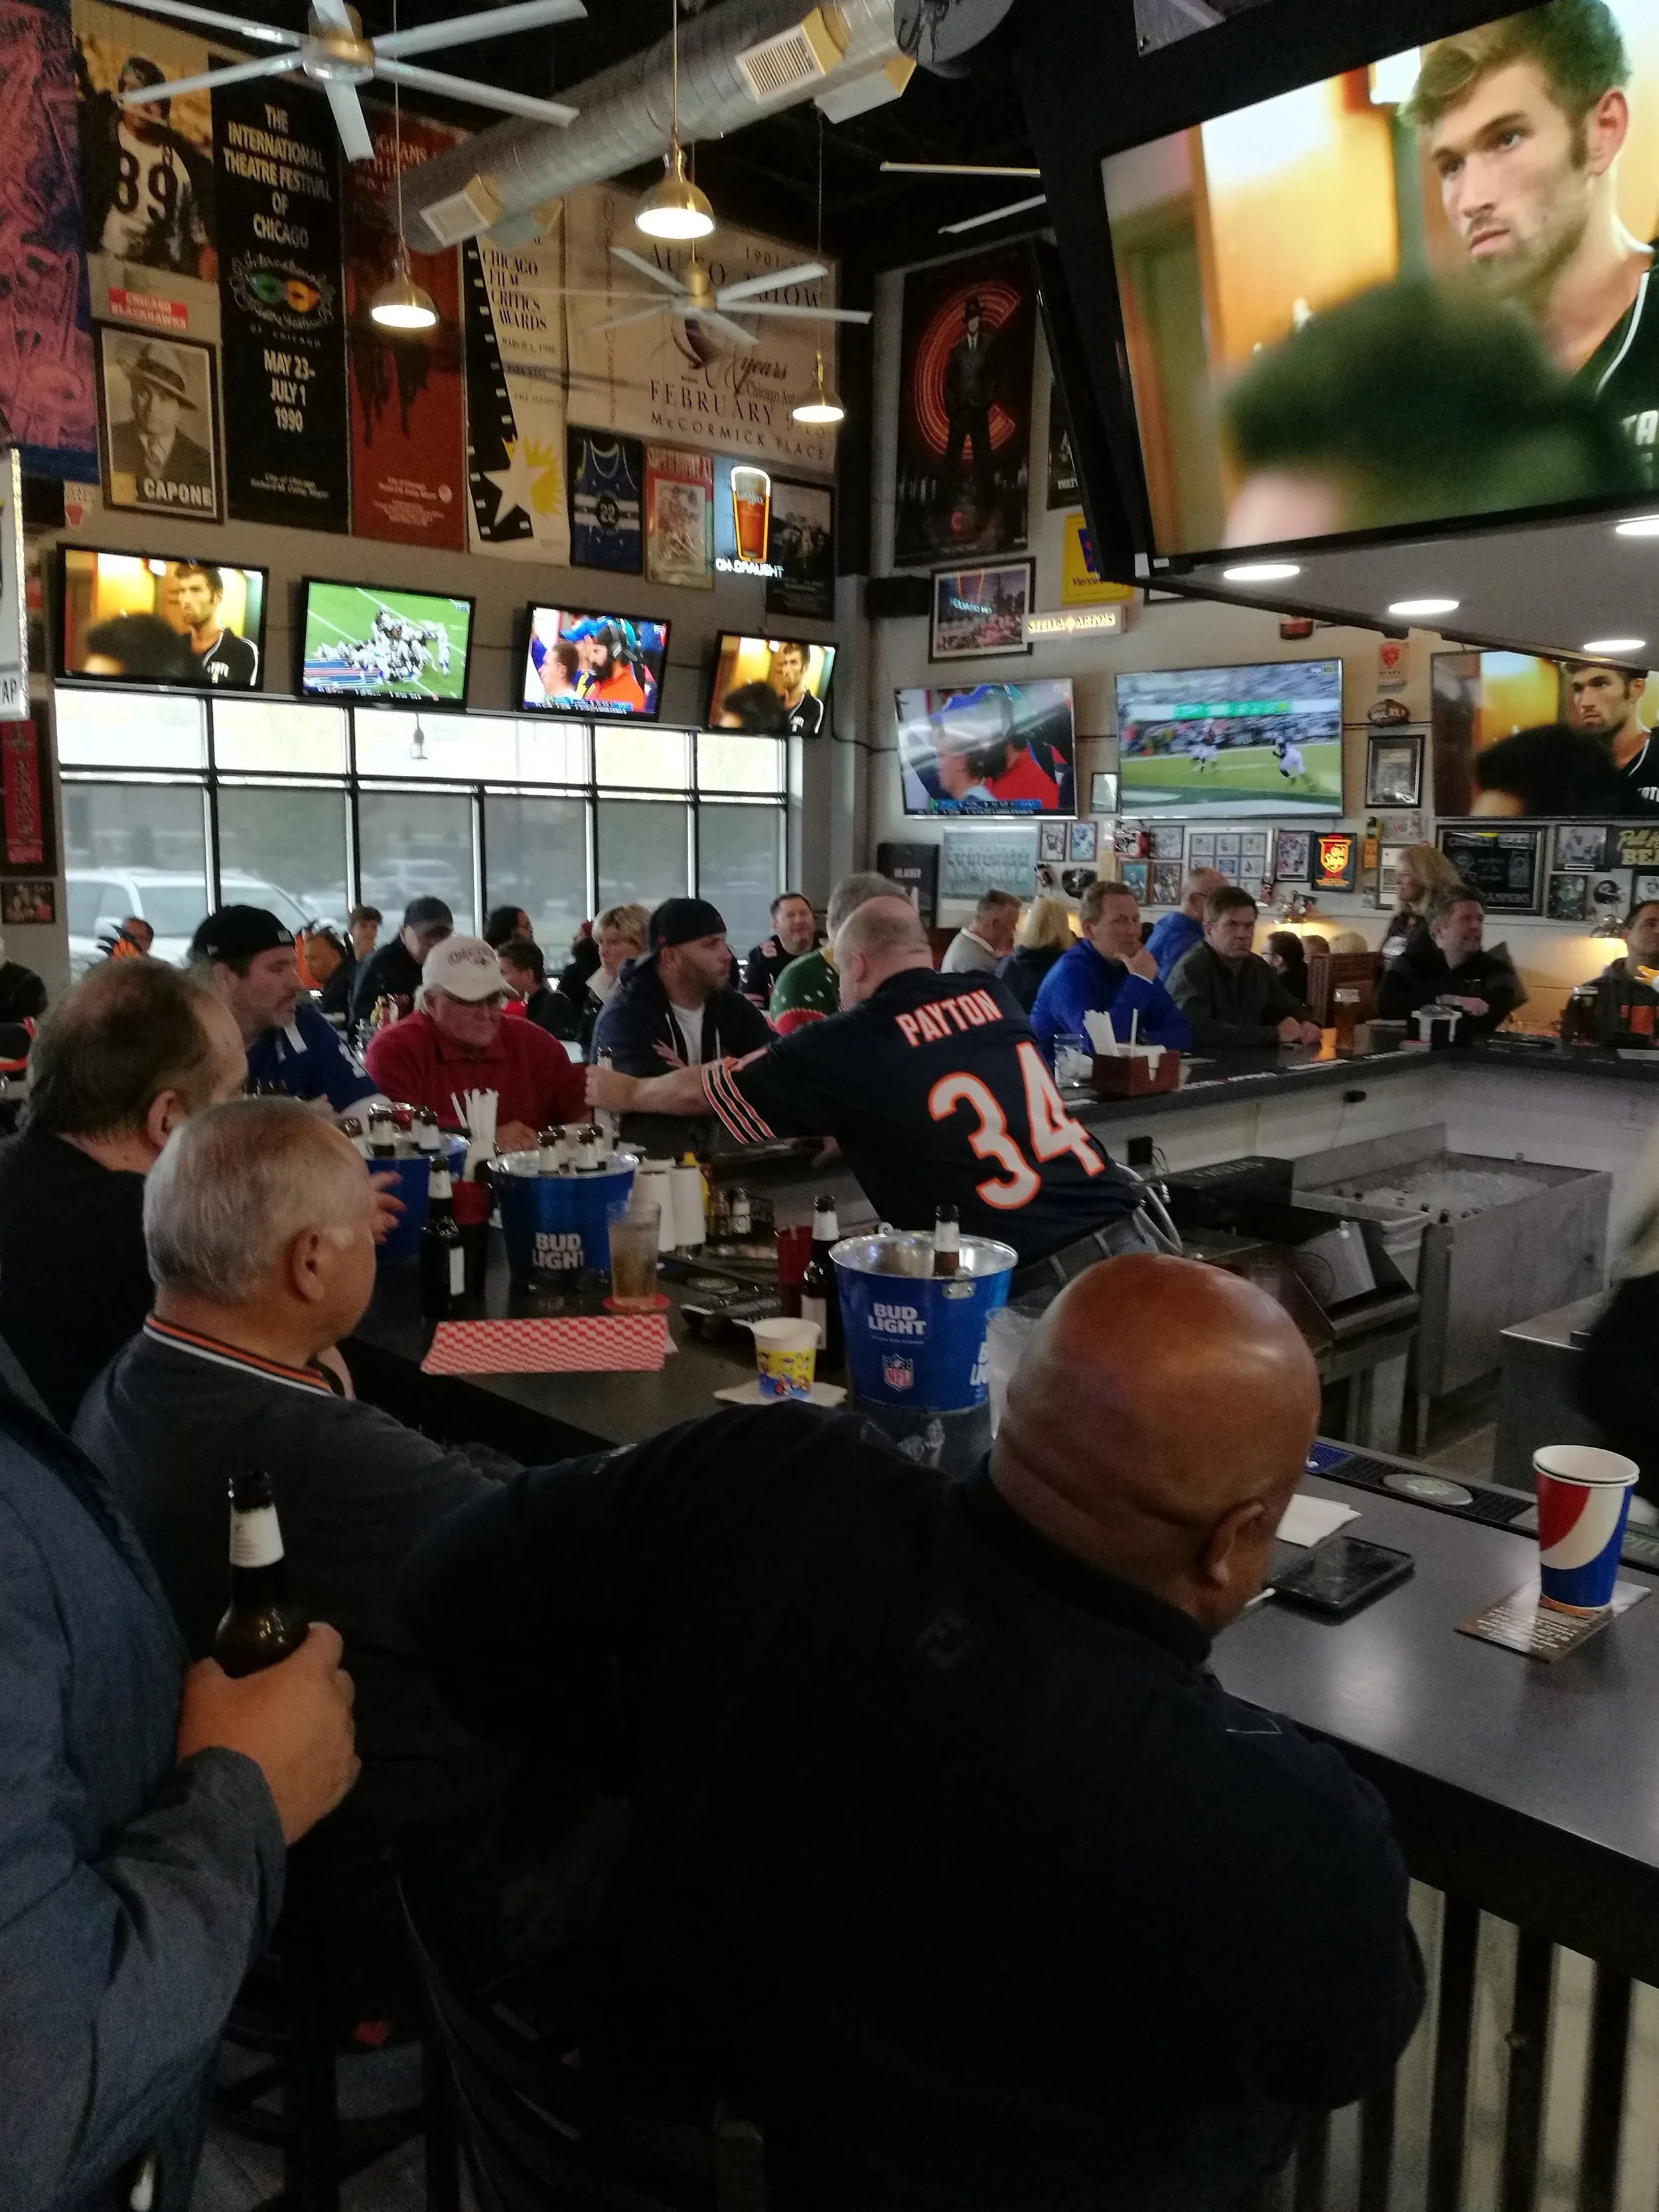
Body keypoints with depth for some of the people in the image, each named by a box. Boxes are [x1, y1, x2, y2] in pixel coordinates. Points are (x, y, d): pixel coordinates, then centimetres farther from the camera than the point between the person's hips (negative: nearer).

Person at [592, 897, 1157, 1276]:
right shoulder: (991, 997, 10)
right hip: (1127, 1234, 6)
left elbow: (700, 1094, 12)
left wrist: (624, 1091, 30)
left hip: (1033, 1276, -6)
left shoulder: (849, 1043, -4)